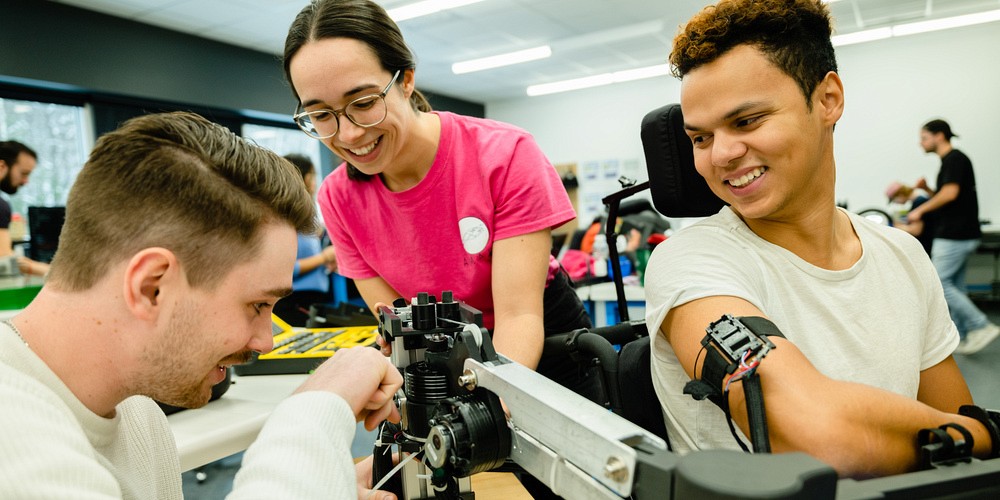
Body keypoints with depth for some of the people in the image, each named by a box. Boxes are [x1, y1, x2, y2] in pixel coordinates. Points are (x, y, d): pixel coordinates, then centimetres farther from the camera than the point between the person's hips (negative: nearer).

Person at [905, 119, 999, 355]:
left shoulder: (954, 159, -12)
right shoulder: (949, 161, 17)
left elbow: (950, 193, -25)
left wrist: (921, 210, -17)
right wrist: (927, 189, 7)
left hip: (955, 236, -10)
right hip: (959, 235, 10)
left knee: (939, 283, -7)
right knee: (954, 286, 12)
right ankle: (960, 337, 16)